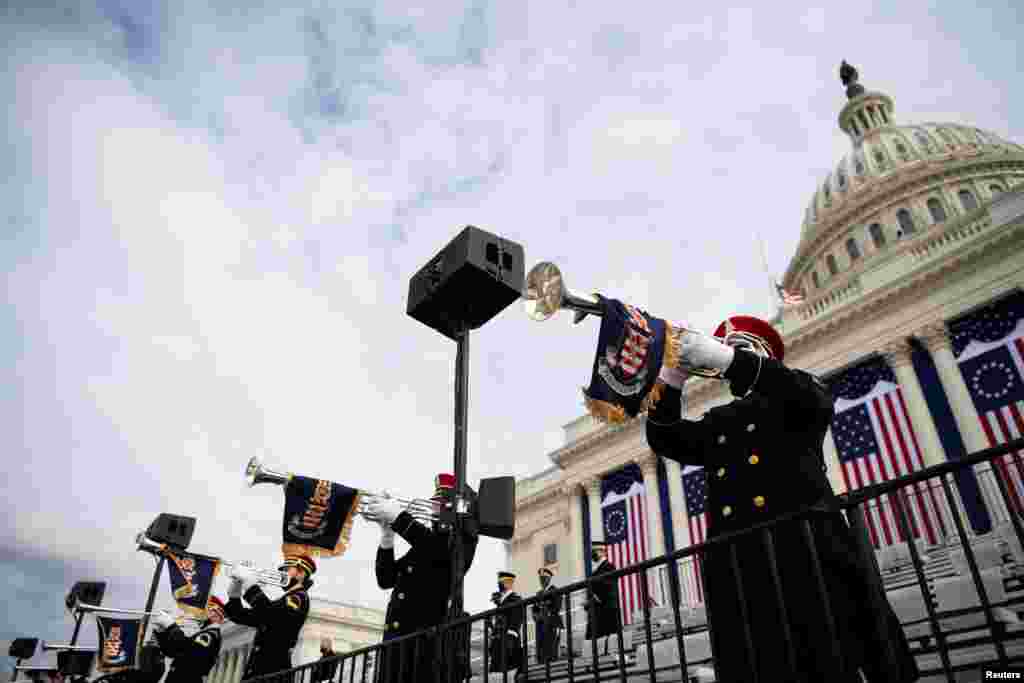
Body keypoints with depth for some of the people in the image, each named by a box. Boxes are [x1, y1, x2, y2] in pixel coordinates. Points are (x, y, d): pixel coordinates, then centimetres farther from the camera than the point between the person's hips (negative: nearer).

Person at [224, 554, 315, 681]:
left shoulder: (300, 597, -3)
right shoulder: (285, 600, 24)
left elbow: (271, 614, -24)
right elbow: (242, 616, 22)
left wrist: (250, 584, -19)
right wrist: (234, 594, 6)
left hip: (272, 669, -8)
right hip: (257, 668, 9)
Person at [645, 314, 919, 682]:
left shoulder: (797, 388, 19)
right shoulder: (716, 421, 28)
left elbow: (812, 400, -6)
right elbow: (665, 440, 15)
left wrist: (726, 358, -16)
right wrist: (672, 379, -2)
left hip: (805, 550, -3)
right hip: (737, 568, 3)